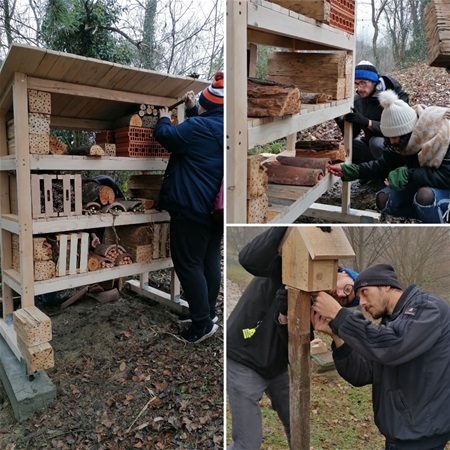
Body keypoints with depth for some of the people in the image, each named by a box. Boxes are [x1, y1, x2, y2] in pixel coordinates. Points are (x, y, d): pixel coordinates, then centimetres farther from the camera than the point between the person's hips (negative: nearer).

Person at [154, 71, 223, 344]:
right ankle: (209, 312, 27)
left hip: (192, 208, -9)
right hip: (216, 208, 9)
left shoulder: (200, 126, -16)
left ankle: (203, 323, 3)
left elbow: (167, 137, -8)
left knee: (189, 264, -1)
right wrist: (192, 109, 26)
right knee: (211, 260, 15)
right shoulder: (218, 126, 11)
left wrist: (164, 119, 11)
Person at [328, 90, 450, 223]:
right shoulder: (403, 139, -10)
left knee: (425, 195, -37)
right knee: (383, 200, -8)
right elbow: (384, 165, -8)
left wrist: (407, 175, -38)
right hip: (420, 185, 7)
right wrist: (347, 170, -17)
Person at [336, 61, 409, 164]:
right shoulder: (358, 100, -3)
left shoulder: (396, 97, -19)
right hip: (370, 142, 6)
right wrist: (341, 120, -23)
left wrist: (368, 123, -43)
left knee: (376, 142, -35)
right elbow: (351, 135, -4)